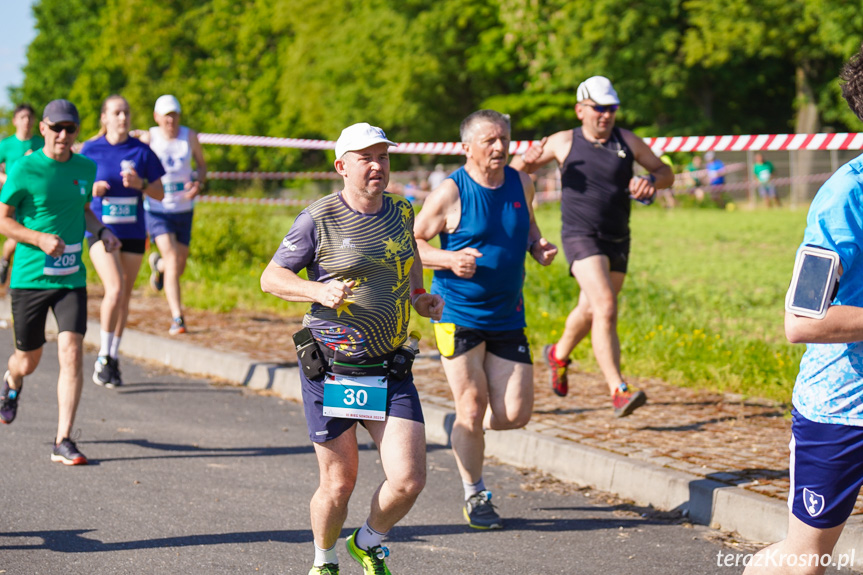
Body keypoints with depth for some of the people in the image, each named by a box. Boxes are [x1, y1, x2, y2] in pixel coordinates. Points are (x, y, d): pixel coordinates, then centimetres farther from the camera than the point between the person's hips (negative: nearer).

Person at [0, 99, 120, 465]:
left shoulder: (85, 168, 5)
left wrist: (101, 231, 3)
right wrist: (39, 238, -19)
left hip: (71, 279, 2)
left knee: (72, 354, -13)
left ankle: (63, 442, -8)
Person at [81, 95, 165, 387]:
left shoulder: (141, 151, 2)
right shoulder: (91, 150, -2)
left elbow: (159, 194, 5)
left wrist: (140, 184, -15)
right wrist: (92, 190, -16)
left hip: (133, 232, 3)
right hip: (101, 230, -3)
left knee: (124, 296, 9)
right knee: (114, 290, -19)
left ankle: (113, 358, 24)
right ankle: (103, 357, -4)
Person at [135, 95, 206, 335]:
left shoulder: (189, 137, 0)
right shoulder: (148, 139, -8)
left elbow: (202, 164, 12)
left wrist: (198, 184, -7)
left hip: (184, 209, 4)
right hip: (157, 209, -4)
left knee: (179, 267, 10)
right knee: (172, 258, -19)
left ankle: (158, 265, 48)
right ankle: (177, 318, -16)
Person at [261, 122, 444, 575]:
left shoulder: (401, 212, 8)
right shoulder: (319, 219, -7)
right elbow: (271, 277, -2)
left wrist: (420, 297, 11)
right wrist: (320, 291, -18)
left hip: (391, 369, 4)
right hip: (330, 369, -4)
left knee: (408, 481, -7)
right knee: (339, 484, 2)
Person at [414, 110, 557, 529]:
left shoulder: (520, 184, 4)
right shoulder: (451, 192, -11)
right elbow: (412, 243, -4)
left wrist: (538, 246, 1)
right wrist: (449, 259, -22)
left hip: (507, 317, 4)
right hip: (459, 317, -4)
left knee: (515, 415, -1)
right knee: (472, 408, -4)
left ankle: (467, 430, 32)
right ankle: (475, 497, 15)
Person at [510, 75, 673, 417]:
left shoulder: (628, 142, 6)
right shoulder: (564, 142, 1)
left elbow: (666, 173, 13)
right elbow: (517, 171, 11)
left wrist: (651, 181, -11)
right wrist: (527, 159, -13)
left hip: (618, 240, 4)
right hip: (581, 237, -4)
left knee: (590, 310, 20)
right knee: (605, 306, -22)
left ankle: (559, 354, 52)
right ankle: (618, 390, -28)